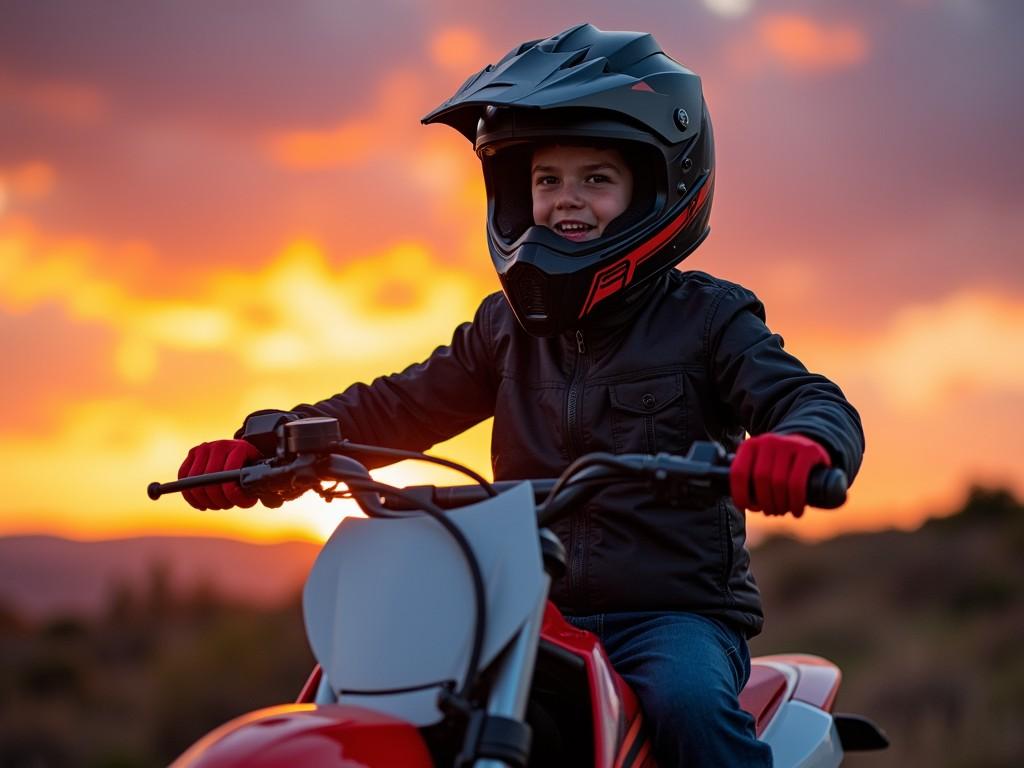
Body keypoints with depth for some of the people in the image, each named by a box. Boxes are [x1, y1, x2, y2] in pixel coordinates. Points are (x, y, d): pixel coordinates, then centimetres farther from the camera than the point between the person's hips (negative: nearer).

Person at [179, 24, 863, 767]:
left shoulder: (707, 316, 1)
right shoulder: (507, 326, 15)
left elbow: (819, 405, -11)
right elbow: (399, 406, 16)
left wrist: (800, 445, -38)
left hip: (676, 613, -4)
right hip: (533, 616, 4)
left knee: (690, 703, -36)